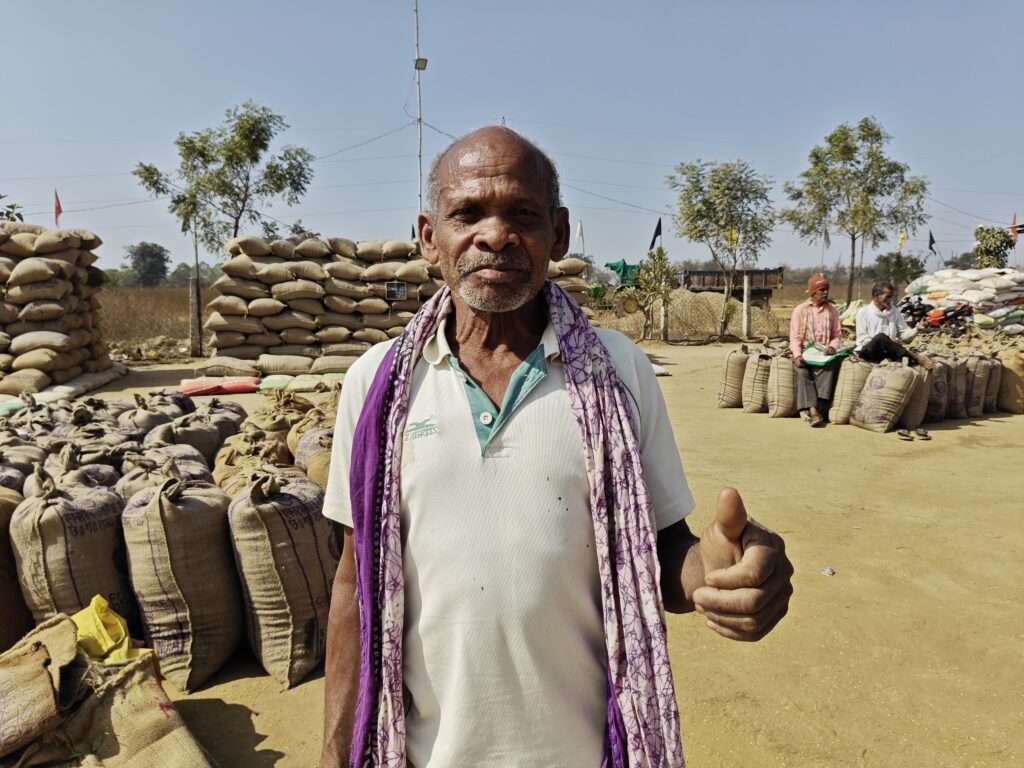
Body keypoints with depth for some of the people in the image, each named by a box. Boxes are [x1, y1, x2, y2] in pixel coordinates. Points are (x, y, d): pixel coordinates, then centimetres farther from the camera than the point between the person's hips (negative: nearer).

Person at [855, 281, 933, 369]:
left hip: (887, 352, 5)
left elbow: (904, 334, 8)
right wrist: (888, 342, -16)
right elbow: (862, 338, -7)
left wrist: (917, 329, -13)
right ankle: (915, 357, -33)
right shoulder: (863, 312, -1)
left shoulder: (895, 312, 12)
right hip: (868, 351, -5)